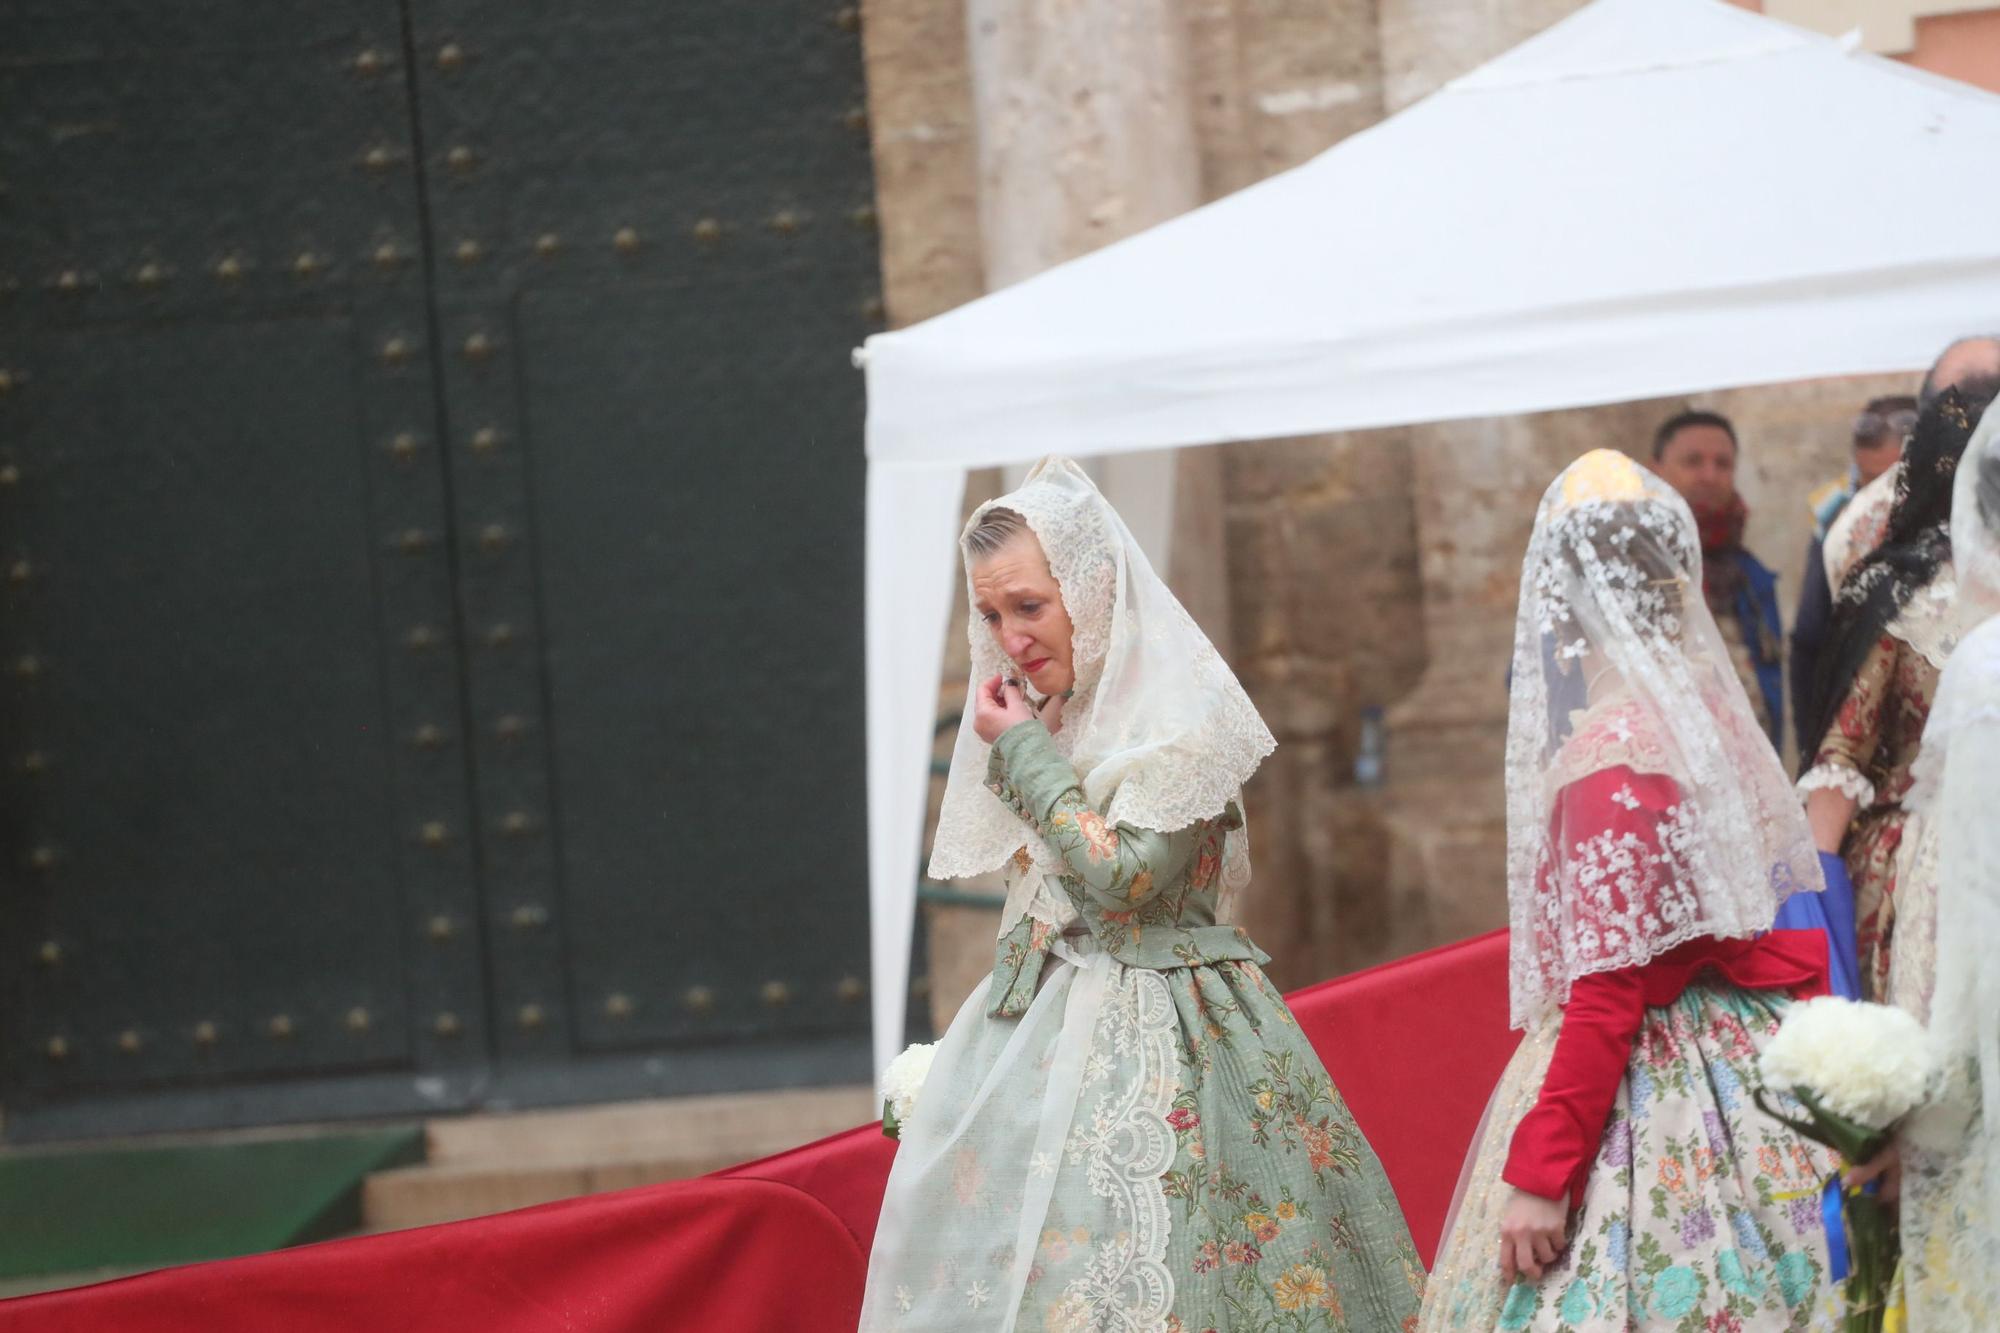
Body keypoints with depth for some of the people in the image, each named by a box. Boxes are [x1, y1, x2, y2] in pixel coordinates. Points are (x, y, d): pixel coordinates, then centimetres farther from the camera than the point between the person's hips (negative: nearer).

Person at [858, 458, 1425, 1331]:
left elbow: (1122, 875, -18)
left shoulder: (1183, 710, -11)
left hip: (1144, 1040, -7)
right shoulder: (1044, 711, 11)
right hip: (1039, 1030, 7)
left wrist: (1026, 751, -11)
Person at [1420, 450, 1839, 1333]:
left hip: (1637, 1085, -8)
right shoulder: (1716, 715, 6)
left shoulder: (1614, 755, -18)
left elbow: (1607, 995, -20)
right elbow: (1797, 937, 12)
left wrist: (1539, 1175, -18)